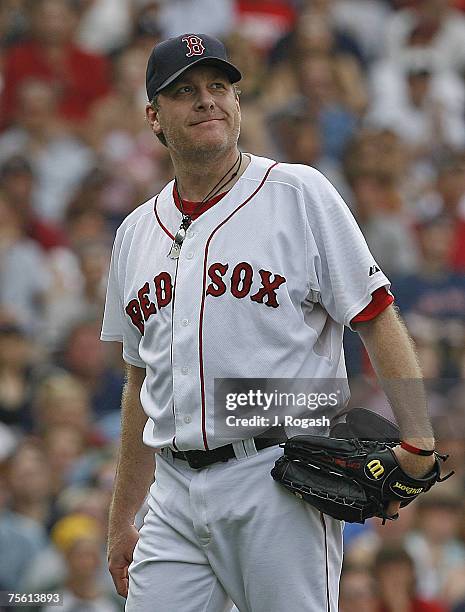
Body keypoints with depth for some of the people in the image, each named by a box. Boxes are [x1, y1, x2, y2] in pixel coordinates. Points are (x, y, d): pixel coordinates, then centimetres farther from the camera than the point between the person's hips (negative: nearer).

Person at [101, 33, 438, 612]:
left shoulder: (299, 193, 0)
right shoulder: (137, 233, 15)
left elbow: (378, 320, -4)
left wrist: (417, 442, -15)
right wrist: (120, 520, 20)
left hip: (281, 483, -5)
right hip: (174, 494, 5)